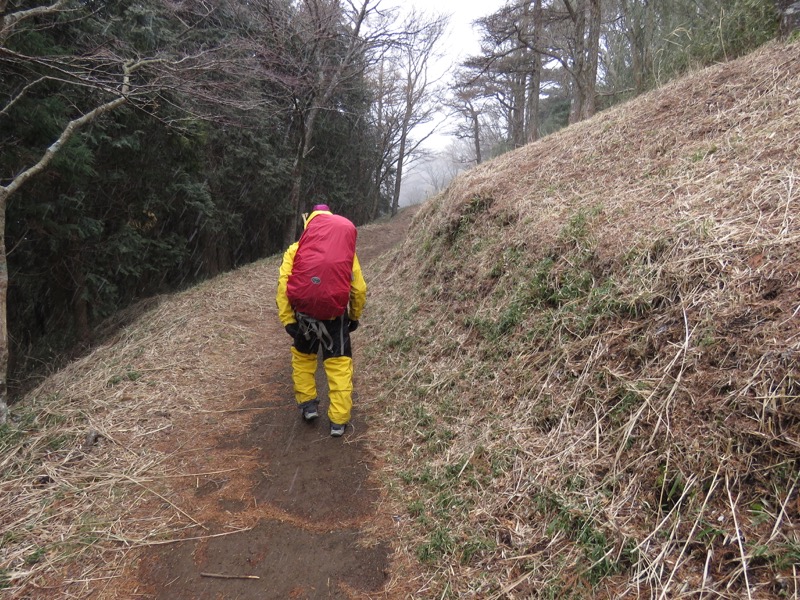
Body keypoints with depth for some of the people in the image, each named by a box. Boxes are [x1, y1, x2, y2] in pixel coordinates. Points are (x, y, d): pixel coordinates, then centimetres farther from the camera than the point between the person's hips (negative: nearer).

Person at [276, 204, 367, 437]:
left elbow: (283, 286, -4)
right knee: (339, 364, 8)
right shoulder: (347, 254, 8)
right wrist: (355, 316, 22)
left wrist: (287, 319, -2)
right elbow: (359, 289, 8)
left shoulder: (295, 250, 5)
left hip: (304, 313, 1)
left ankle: (307, 404, 29)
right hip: (335, 315, 0)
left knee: (302, 356, 25)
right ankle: (338, 420, 8)